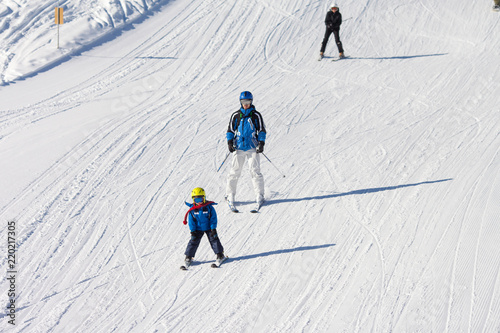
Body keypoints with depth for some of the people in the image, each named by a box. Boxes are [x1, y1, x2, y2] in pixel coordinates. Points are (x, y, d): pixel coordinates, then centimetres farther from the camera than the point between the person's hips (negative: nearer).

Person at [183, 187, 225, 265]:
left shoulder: (209, 207, -14)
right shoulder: (192, 209, -11)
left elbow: (213, 218, -9)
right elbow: (191, 220, -5)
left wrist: (213, 229, -11)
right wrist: (193, 231, -8)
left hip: (209, 228, -1)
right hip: (198, 229, 1)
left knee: (214, 239, 1)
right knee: (194, 241, -1)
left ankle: (220, 254, 15)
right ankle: (189, 256, 9)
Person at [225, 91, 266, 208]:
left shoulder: (256, 115, 4)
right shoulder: (236, 115, 8)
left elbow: (262, 130, 7)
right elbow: (230, 130, 14)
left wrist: (261, 143, -4)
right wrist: (230, 142, 1)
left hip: (252, 148, -1)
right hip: (239, 148, 1)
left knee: (255, 171, -7)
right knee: (234, 172, 1)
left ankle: (259, 196, 0)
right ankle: (230, 195, 12)